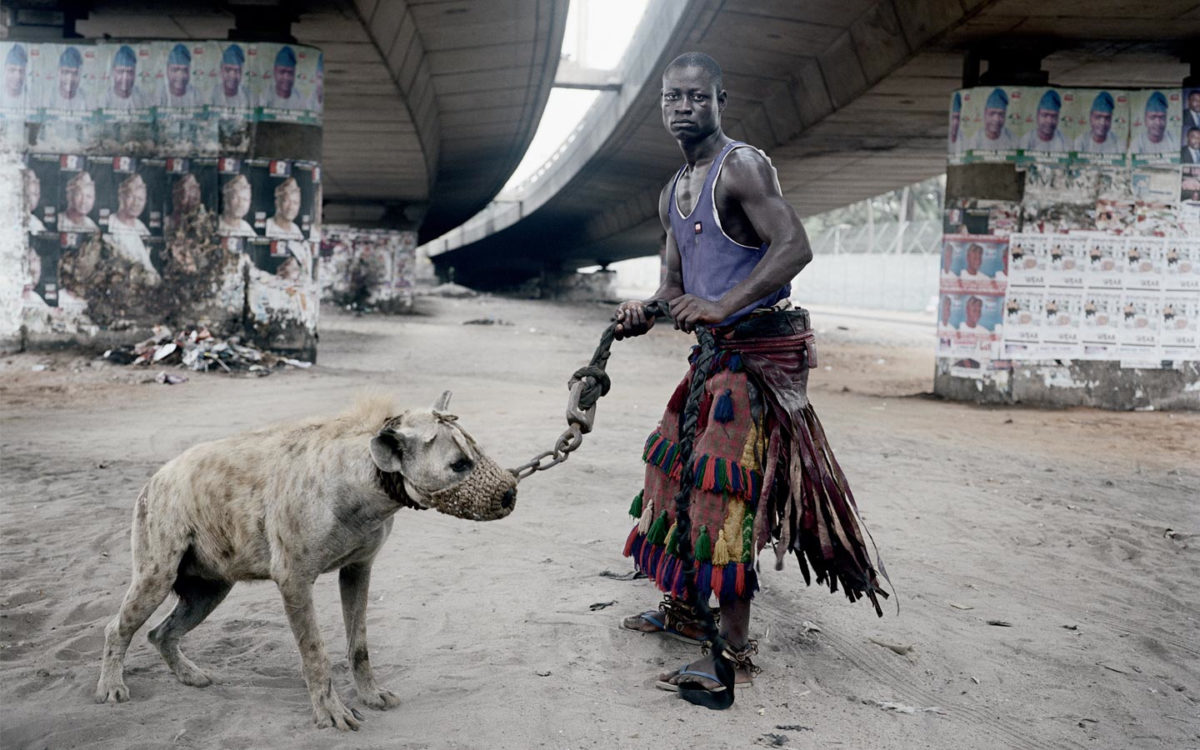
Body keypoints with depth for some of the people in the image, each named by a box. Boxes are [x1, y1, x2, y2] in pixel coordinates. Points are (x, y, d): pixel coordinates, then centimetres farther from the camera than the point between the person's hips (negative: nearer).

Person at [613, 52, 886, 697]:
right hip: (720, 352, 9)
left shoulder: (741, 166, -11)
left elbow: (794, 247, -23)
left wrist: (722, 306, -32)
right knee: (677, 466, 14)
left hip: (762, 347, -9)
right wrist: (643, 313, -2)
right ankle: (681, 609, 30)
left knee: (724, 485, -12)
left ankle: (733, 650, -4)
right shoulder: (672, 194, 17)